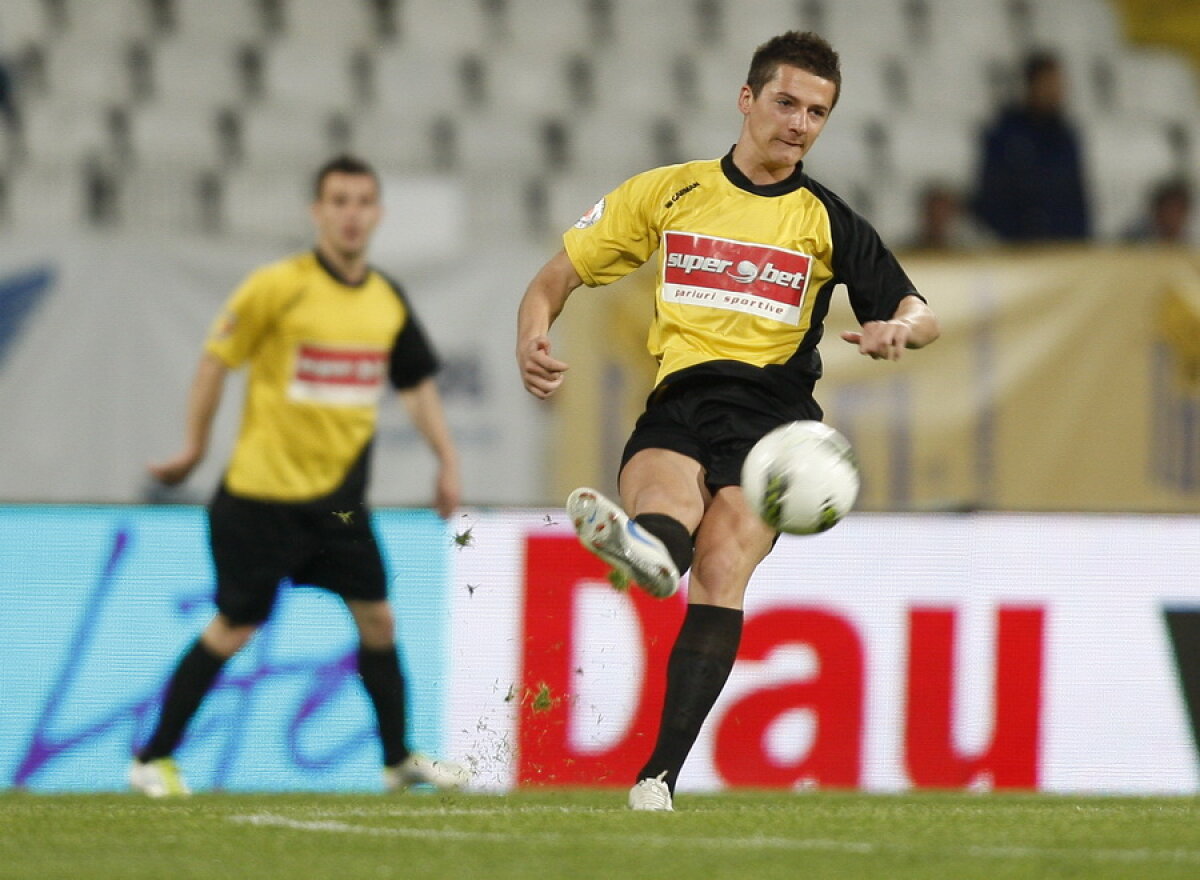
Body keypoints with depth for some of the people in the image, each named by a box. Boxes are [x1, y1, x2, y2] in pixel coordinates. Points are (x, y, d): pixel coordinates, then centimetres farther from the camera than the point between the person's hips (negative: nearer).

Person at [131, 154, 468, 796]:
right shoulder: (279, 287, -12)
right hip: (262, 494, -5)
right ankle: (153, 758, 10)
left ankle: (399, 759, 16)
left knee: (376, 618, 2)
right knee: (233, 628, -2)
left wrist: (447, 461, 12)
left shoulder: (389, 302, 5)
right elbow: (216, 360, -5)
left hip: (339, 494, 5)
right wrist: (194, 447, -1)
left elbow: (417, 384, 18)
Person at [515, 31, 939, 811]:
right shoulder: (667, 193, 16)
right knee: (666, 504, -35)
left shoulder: (828, 223, 16)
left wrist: (897, 329, -11)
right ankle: (645, 545, -73)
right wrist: (533, 337, -4)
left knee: (721, 566, -25)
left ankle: (661, 774, -31)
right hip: (680, 404, 1)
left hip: (774, 410, 0)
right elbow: (558, 275, 18)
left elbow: (921, 317, 14)